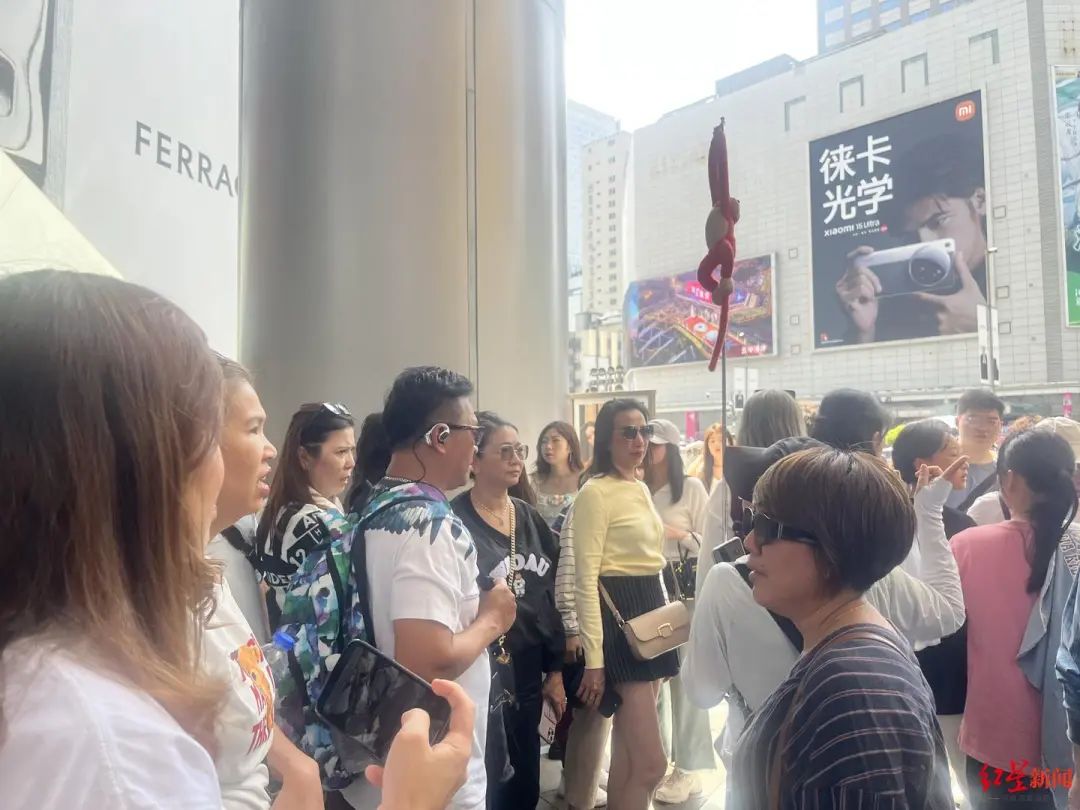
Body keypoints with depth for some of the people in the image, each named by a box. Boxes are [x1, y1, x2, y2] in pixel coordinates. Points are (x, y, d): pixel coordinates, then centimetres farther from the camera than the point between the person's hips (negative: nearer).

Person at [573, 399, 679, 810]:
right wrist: (594, 658, -19)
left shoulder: (642, 489, 14)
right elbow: (586, 579, -17)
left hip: (651, 612, 9)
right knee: (651, 763, -7)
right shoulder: (596, 492, -12)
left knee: (627, 755, 14)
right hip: (618, 617, -8)